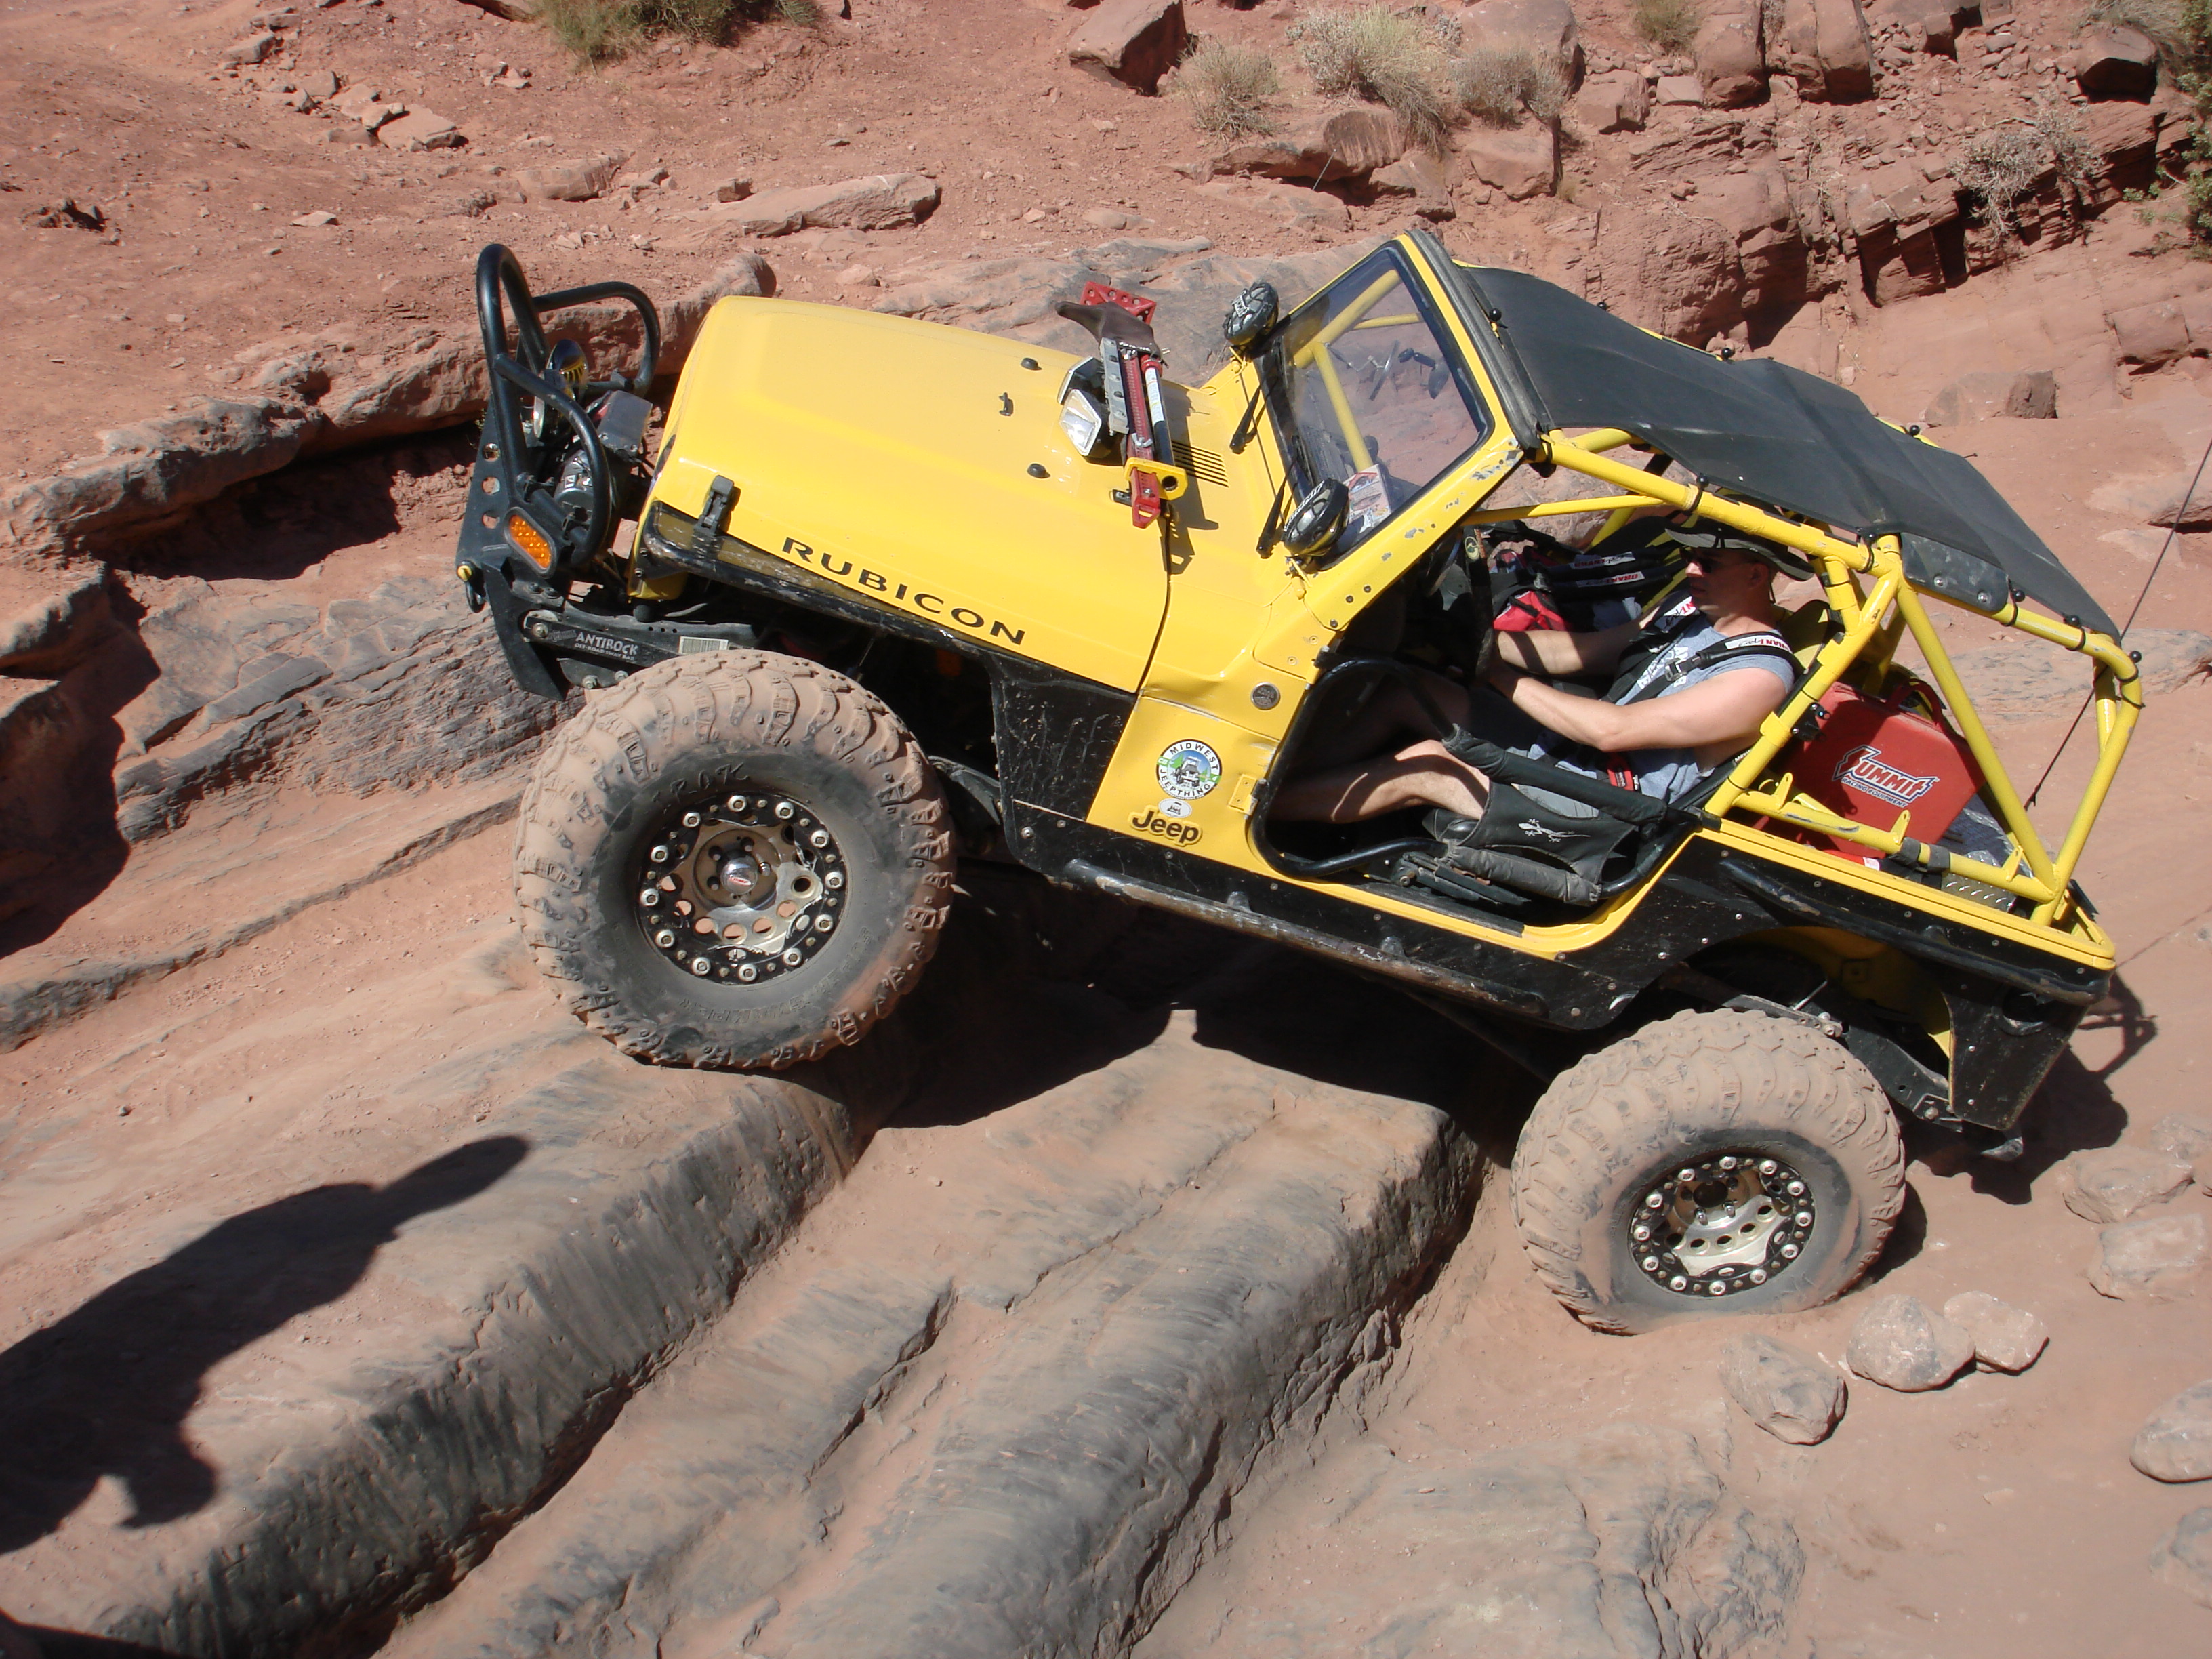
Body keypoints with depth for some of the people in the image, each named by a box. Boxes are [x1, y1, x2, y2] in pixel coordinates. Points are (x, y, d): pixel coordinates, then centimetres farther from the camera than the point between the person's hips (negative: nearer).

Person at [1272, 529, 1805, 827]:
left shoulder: (1760, 676, -18)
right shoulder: (1696, 608, 10)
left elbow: (1612, 730, -22)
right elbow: (1581, 650, 9)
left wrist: (1503, 677, -14)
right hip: (1561, 753, 9)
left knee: (1423, 766, -22)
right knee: (1411, 688, -4)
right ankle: (1296, 775, -2)